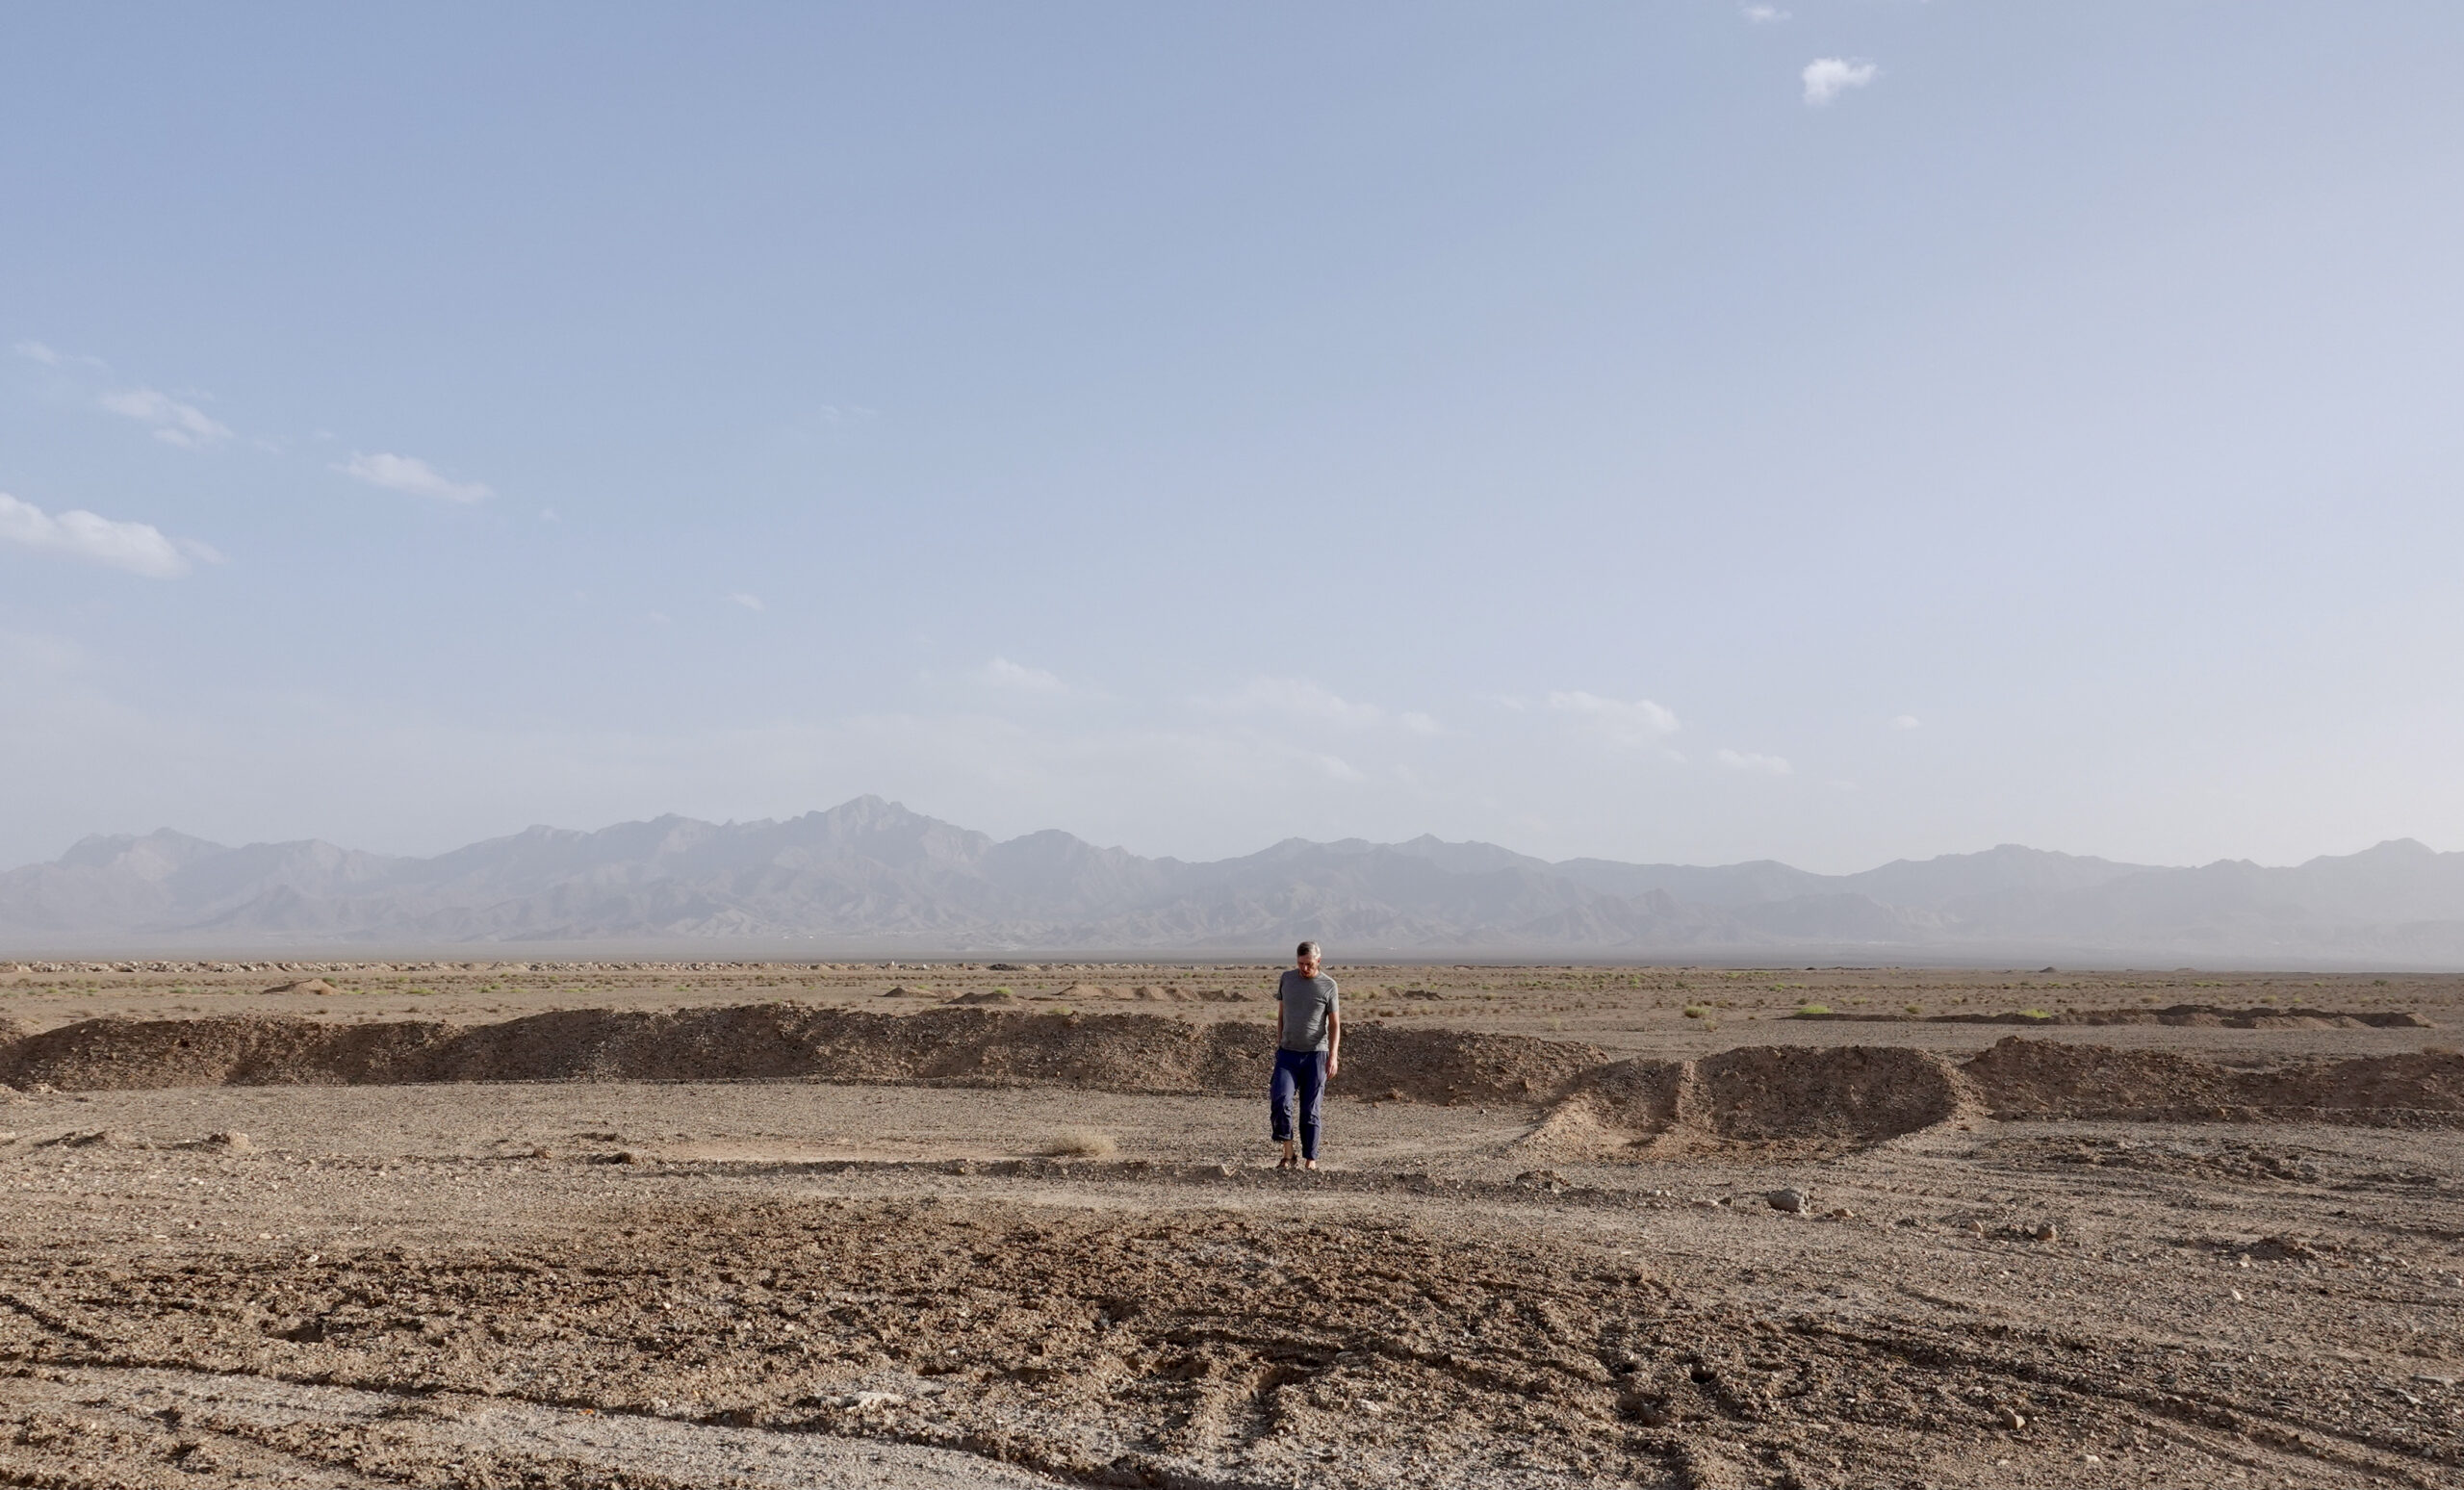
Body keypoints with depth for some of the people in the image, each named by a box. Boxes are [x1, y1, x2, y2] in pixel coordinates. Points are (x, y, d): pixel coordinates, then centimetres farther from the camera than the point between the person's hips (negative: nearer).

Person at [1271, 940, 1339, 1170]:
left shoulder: (1328, 985, -2)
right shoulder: (1287, 978, 7)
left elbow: (1335, 1024, -1)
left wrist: (1334, 1055, -11)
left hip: (1316, 1054, -2)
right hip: (1288, 1053, 2)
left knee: (1310, 1110, 1)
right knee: (1280, 1101, -15)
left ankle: (1310, 1160, 10)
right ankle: (1288, 1155, -3)